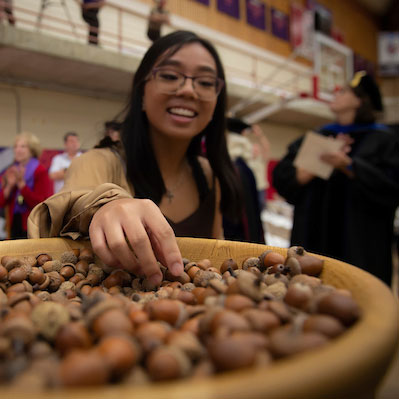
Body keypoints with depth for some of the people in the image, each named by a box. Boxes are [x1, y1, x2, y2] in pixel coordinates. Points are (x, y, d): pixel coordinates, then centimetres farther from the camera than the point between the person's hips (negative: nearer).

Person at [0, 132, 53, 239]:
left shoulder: (40, 171, -7)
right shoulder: (10, 172, 10)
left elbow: (40, 203, -16)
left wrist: (21, 183, -20)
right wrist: (9, 185, -10)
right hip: (15, 224, 6)